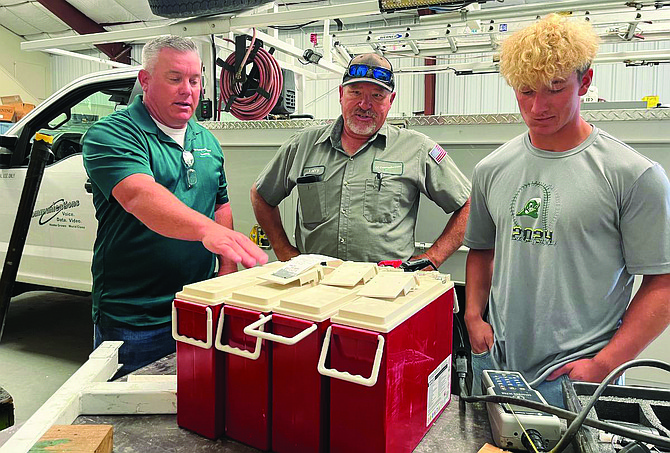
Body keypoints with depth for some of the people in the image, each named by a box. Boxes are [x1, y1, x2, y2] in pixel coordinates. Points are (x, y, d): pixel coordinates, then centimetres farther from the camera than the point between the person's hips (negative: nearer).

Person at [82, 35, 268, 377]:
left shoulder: (207, 141, 10)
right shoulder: (111, 134, -12)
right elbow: (139, 196, -31)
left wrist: (228, 268, 6)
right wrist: (206, 229, -47)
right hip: (132, 321, -6)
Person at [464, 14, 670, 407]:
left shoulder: (635, 175, -9)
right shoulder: (491, 170, 5)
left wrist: (603, 364, -15)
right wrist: (474, 316, 2)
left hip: (574, 375, -4)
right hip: (495, 363, 4)